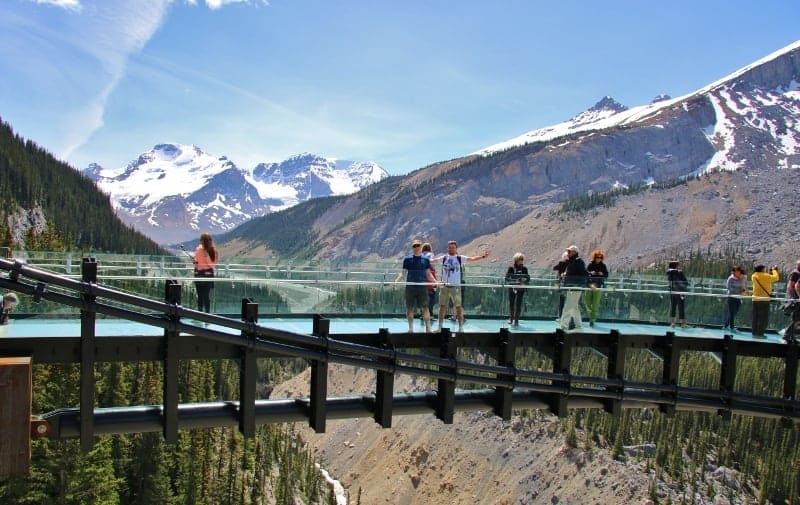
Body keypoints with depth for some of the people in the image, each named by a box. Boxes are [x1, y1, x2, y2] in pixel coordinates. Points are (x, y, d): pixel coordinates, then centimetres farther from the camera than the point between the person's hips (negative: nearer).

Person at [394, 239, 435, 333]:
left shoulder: (426, 259, 9)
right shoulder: (407, 259, 5)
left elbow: (428, 274, 12)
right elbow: (403, 272, 5)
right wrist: (396, 280, -10)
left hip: (422, 286, 1)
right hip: (410, 286, 0)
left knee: (425, 307, -3)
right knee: (410, 308, 4)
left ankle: (428, 328, 3)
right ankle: (411, 328, 14)